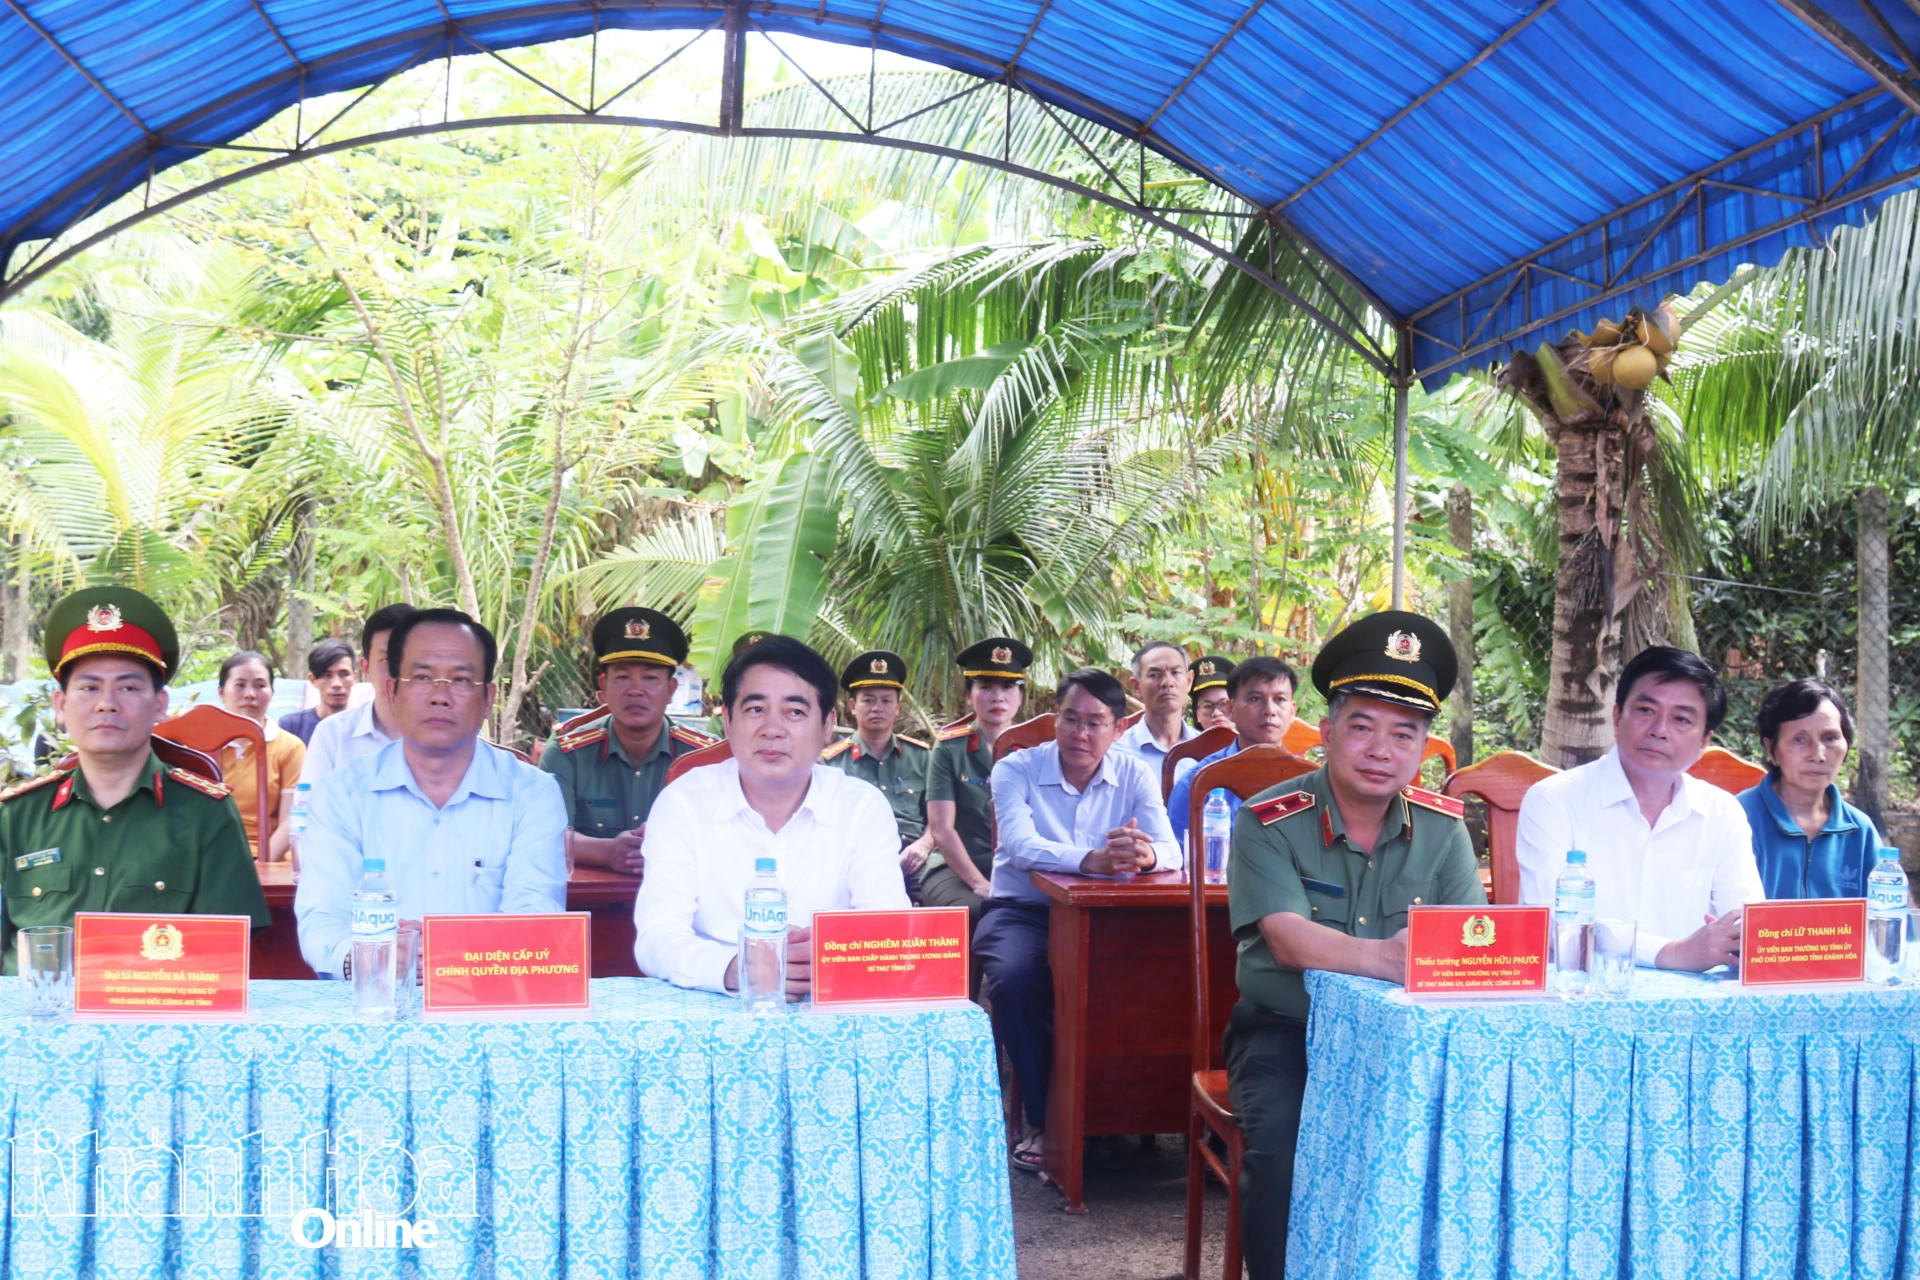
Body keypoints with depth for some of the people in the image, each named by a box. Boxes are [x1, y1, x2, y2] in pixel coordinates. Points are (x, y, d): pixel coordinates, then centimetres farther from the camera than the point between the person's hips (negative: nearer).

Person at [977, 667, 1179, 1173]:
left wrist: (1145, 855, -38)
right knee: (1015, 978, -32)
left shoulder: (1135, 775, 3)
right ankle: (1042, 1120, -14)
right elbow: (1021, 845, -25)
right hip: (1022, 911, -2)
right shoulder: (1017, 770, -6)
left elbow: (1170, 851, -12)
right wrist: (1093, 859, -42)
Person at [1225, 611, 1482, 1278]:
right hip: (1286, 1030, -3)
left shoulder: (1443, 828, 3)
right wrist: (1382, 957, -41)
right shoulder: (1270, 823, -9)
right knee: (1284, 1143, -29)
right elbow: (1288, 940, -22)